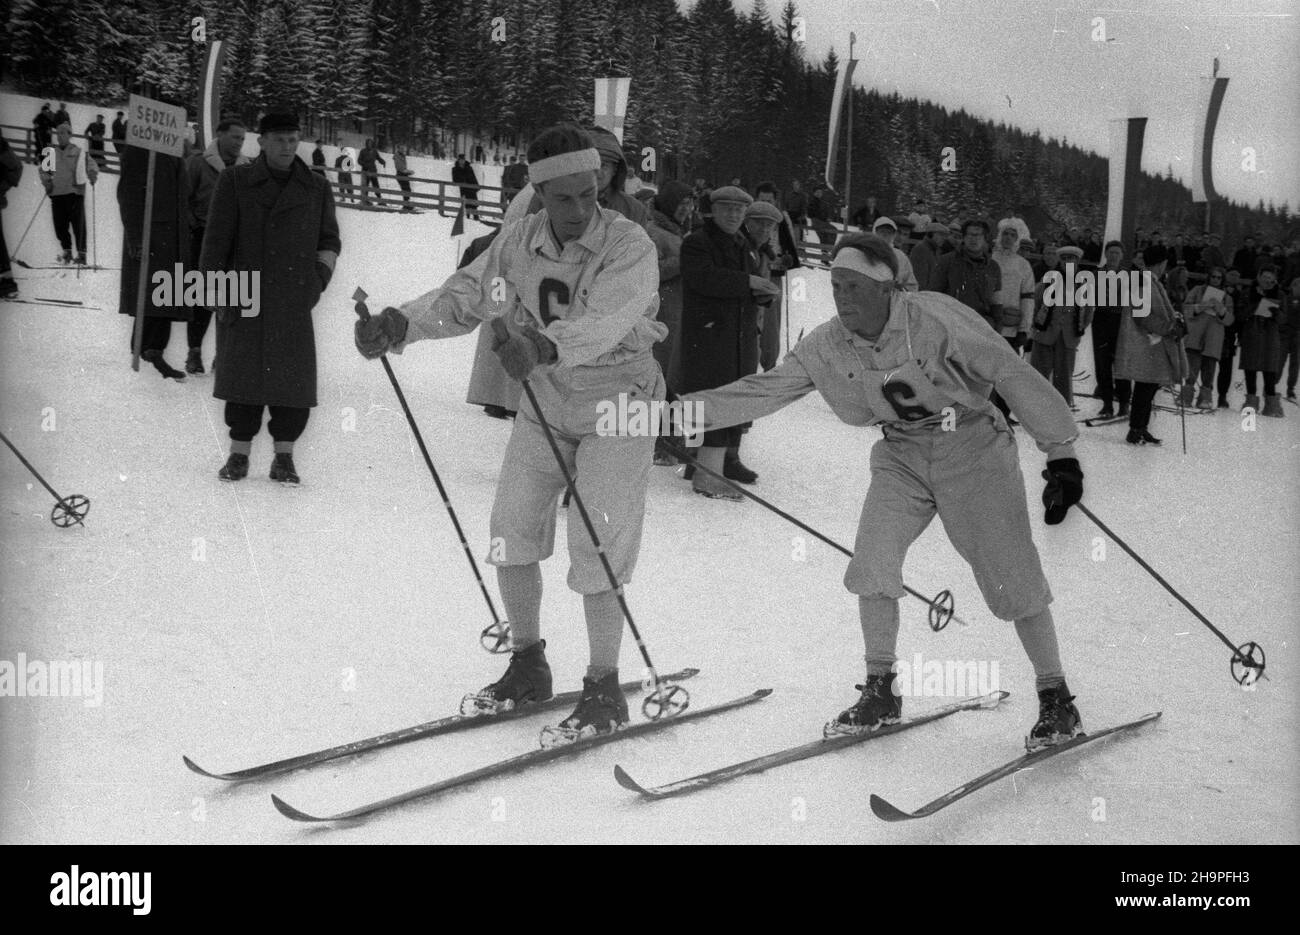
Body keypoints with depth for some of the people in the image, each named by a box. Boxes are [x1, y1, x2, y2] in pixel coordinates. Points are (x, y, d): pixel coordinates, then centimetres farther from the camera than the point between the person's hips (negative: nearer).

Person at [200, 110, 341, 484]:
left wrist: (321, 275, 1)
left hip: (293, 302, 2)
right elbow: (217, 239, 0)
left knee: (294, 379, -2)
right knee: (243, 374, -1)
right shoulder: (235, 182, 2)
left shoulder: (316, 189, 8)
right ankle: (238, 455, 8)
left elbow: (329, 240, 17)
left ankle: (284, 457, 8)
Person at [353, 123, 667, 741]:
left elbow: (600, 324, -39)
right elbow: (464, 296, -6)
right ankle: (527, 667, 22)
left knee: (595, 548, -10)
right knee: (511, 532, 4)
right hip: (546, 403, 6)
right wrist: (401, 323, -24)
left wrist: (544, 347, -58)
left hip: (618, 406, -5)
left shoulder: (630, 247, -23)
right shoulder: (520, 241, -6)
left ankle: (605, 692, 3)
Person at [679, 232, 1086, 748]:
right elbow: (764, 390, -5)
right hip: (902, 456, 4)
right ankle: (880, 694, 8)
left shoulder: (937, 319, -24)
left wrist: (1061, 454, -20)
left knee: (1013, 580, -2)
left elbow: (1014, 376, -20)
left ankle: (1056, 700, 15)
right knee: (872, 564, -10)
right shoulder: (826, 346, -10)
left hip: (973, 450, -4)